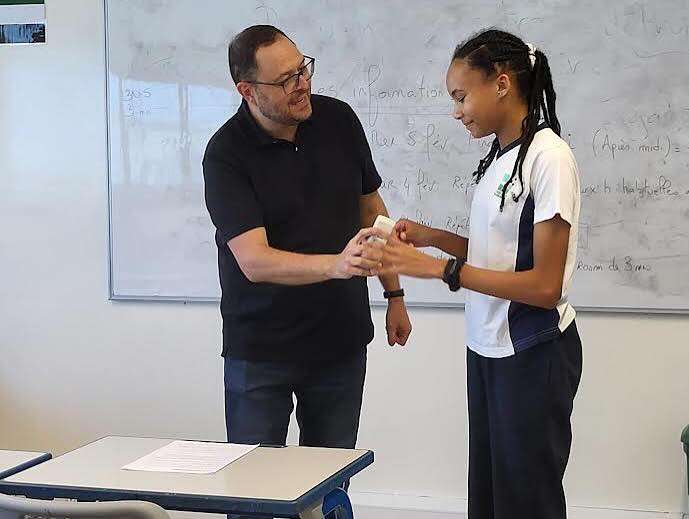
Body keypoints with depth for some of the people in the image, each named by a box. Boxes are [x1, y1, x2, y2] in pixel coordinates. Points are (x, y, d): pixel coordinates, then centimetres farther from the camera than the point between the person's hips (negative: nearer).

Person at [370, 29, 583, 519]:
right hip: (487, 350, 8)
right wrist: (431, 237, 2)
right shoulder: (499, 157, 6)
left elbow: (545, 286, -21)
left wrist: (440, 268, -22)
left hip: (534, 355, -8)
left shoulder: (548, 157, -19)